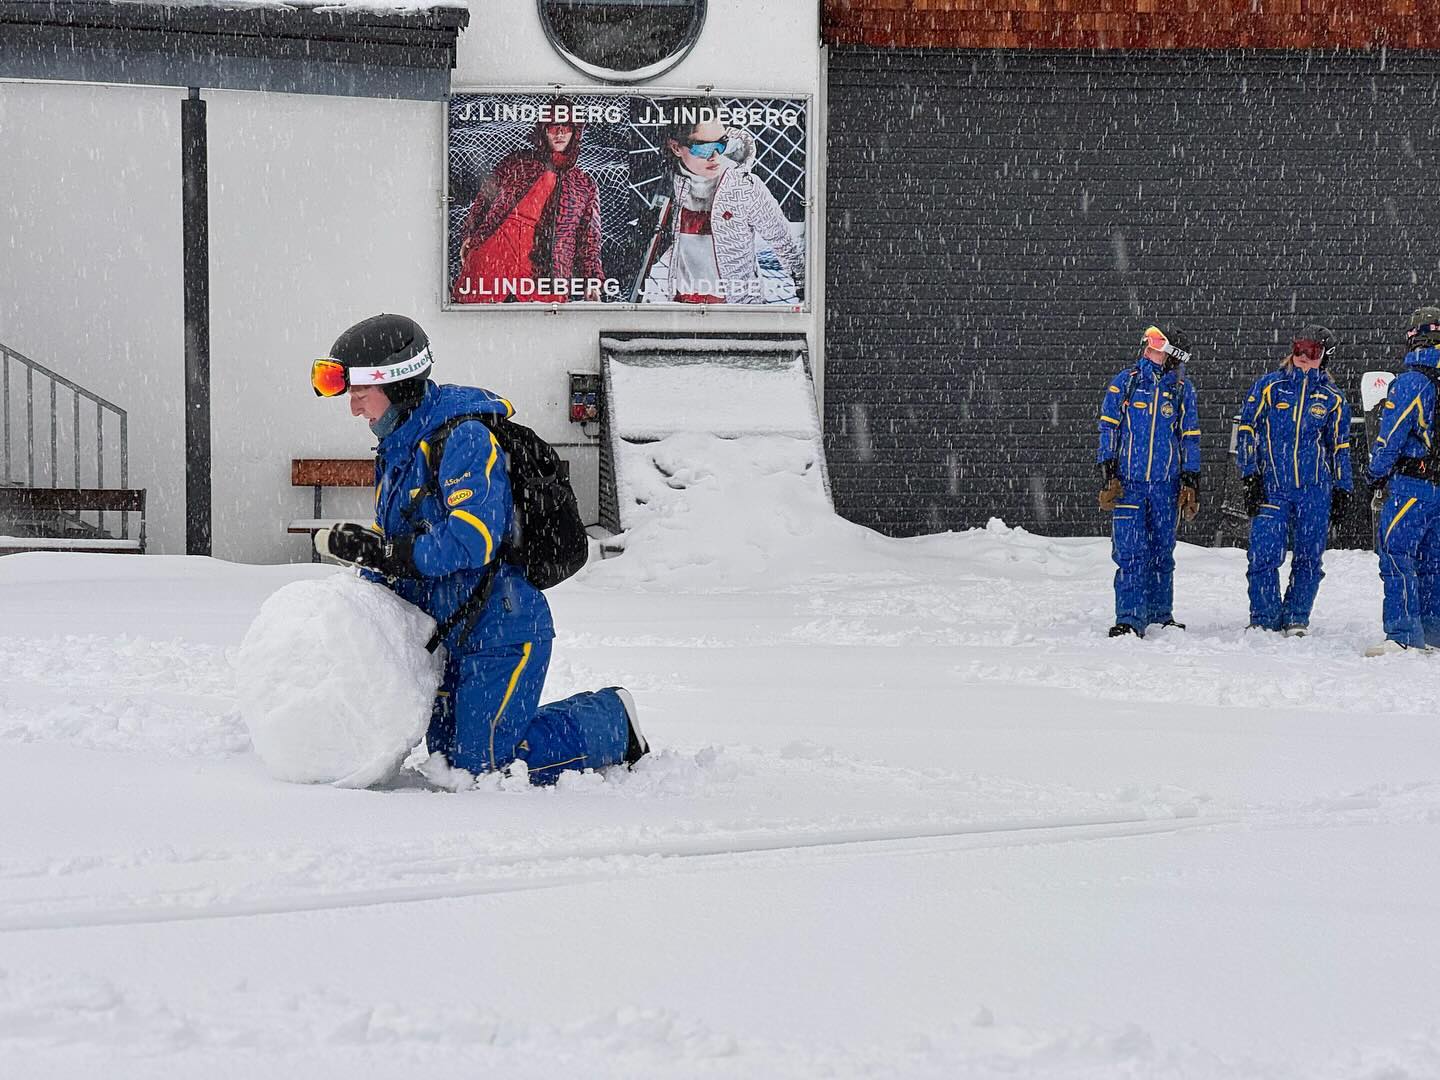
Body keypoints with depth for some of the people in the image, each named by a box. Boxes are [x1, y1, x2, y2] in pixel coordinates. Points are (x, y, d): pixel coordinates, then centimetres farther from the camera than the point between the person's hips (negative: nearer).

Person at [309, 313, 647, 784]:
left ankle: (610, 722, 10)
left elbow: (476, 538, -29)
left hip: (501, 629, -10)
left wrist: (383, 552, -28)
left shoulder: (465, 437, -18)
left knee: (484, 764, -11)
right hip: (450, 636, 10)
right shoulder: (398, 448, 12)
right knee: (449, 756, 11)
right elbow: (390, 543, 15)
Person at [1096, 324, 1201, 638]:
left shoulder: (1183, 390, 6)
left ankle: (1160, 615, 22)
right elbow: (1108, 429, 4)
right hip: (1128, 482, -1)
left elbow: (1190, 439, 10)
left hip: (1166, 484, 1)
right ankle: (1130, 618, -8)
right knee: (1130, 553, -8)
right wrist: (1108, 475, -4)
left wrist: (1191, 483, 4)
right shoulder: (1124, 382, 3)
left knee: (1162, 553, 10)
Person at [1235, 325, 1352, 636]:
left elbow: (1339, 447, 17)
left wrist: (1342, 491, 13)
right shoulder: (1269, 386, 5)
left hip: (1315, 490, 2)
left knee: (1308, 558, 2)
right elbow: (1247, 430, 5)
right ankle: (1263, 621, 2)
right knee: (1264, 555, -10)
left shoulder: (1332, 397, 11)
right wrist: (1250, 476, -3)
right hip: (1271, 489, -2)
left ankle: (1296, 620, 14)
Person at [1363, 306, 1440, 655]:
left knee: (1396, 554, -5)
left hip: (1410, 484, -7)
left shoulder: (1410, 382, -12)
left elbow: (1390, 436, -12)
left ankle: (1404, 635, -12)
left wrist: (1376, 476, -1)